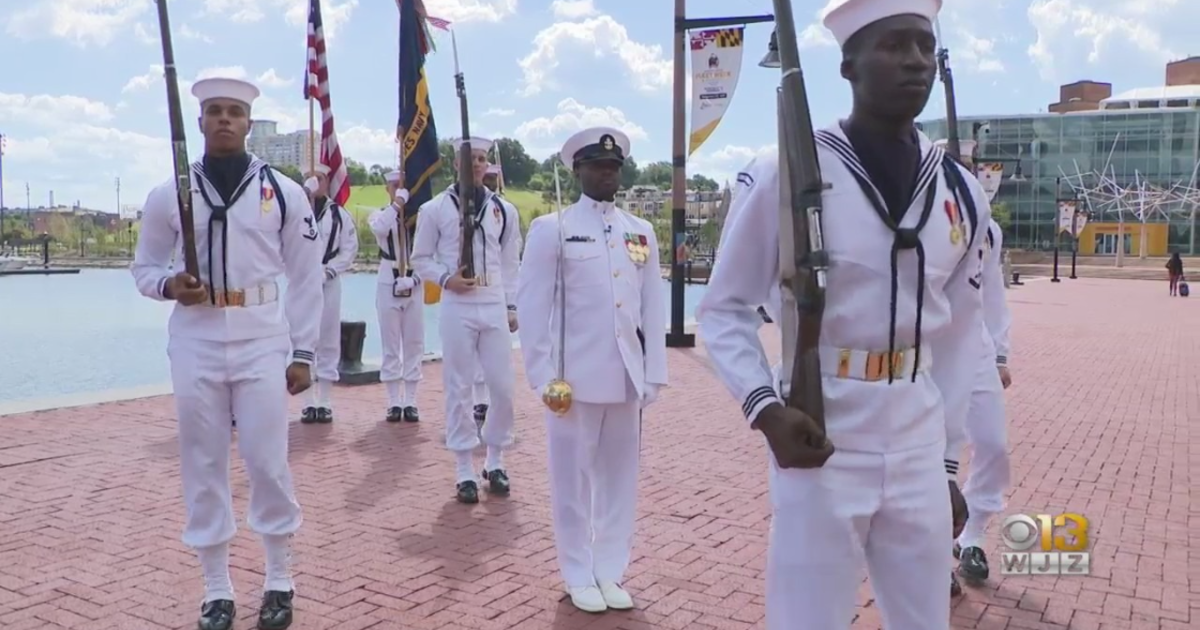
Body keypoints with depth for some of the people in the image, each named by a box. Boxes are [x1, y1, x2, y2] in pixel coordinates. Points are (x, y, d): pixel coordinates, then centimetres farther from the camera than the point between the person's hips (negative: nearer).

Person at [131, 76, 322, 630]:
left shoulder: (284, 192, 1)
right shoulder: (169, 194, 4)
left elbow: (305, 278, 3)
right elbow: (143, 266, 13)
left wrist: (302, 354, 0)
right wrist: (168, 285, -11)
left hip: (262, 337, -2)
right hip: (195, 339, 2)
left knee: (267, 459, -1)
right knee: (203, 462, 7)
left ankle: (279, 579, 19)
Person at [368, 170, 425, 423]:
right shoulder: (379, 214, 2)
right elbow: (380, 229, -23)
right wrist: (397, 203, -18)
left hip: (414, 284, 1)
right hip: (388, 284, -1)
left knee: (414, 345, 5)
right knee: (391, 346, 4)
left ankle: (410, 402, 12)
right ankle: (394, 402, 10)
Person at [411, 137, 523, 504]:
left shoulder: (504, 211, 8)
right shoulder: (435, 209, 1)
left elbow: (511, 264, 12)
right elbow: (420, 259, 6)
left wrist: (512, 307, 7)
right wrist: (446, 279, -11)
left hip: (495, 308, 2)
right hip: (457, 309, -2)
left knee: (503, 388, 3)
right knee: (459, 389, 2)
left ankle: (495, 462, 21)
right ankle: (464, 470, 12)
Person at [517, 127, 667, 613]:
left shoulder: (641, 231, 11)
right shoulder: (551, 229, -2)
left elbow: (653, 306, 10)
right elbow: (531, 306, -3)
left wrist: (654, 373, 5)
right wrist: (543, 376, -7)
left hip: (627, 377, 4)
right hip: (575, 376, -4)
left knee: (620, 476, 10)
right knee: (573, 478, 5)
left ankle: (611, 571, 24)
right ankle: (580, 576, 20)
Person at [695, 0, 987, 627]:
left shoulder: (961, 194, 6)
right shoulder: (786, 176, -10)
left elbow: (957, 335, 12)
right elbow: (723, 310, -5)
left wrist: (948, 462, 13)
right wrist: (765, 408, -19)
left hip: (918, 450, 5)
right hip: (821, 446, -5)